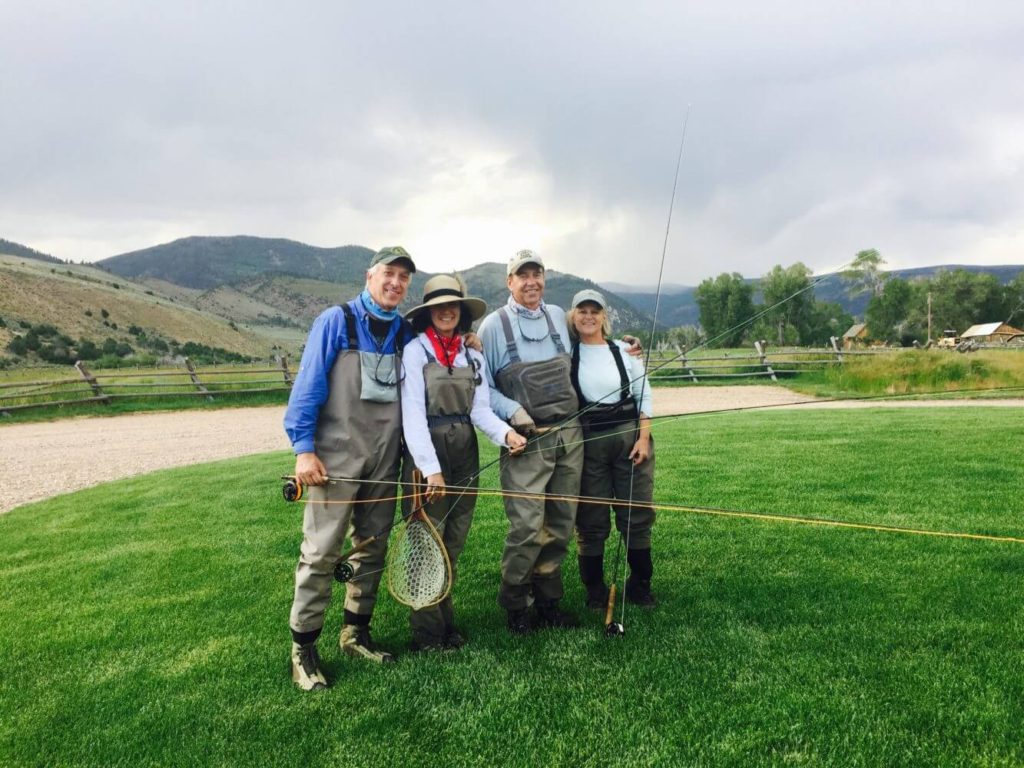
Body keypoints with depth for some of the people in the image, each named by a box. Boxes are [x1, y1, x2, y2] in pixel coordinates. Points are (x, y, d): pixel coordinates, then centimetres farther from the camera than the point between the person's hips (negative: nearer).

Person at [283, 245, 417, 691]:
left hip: (385, 461, 5)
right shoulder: (335, 322, -4)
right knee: (321, 553, -3)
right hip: (335, 458, -5)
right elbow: (308, 387, -8)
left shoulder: (404, 332, 10)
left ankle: (356, 633, 27)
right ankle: (303, 649, 10)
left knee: (373, 550, 12)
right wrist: (303, 449, -14)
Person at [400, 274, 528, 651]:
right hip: (426, 454, -5)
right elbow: (413, 414, -13)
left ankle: (445, 623, 26)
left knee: (453, 546, 13)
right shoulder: (415, 351, -6)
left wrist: (505, 433, -14)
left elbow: (480, 410, 6)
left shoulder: (474, 357, 10)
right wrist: (431, 468, -19)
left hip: (465, 456, 5)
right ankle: (427, 634, 12)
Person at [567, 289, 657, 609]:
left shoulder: (624, 350, 3)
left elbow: (644, 395, 5)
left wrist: (643, 437, -2)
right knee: (591, 519, 4)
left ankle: (639, 585, 22)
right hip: (587, 442, -1)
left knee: (637, 513, 6)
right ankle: (595, 590, 18)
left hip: (630, 436, 1)